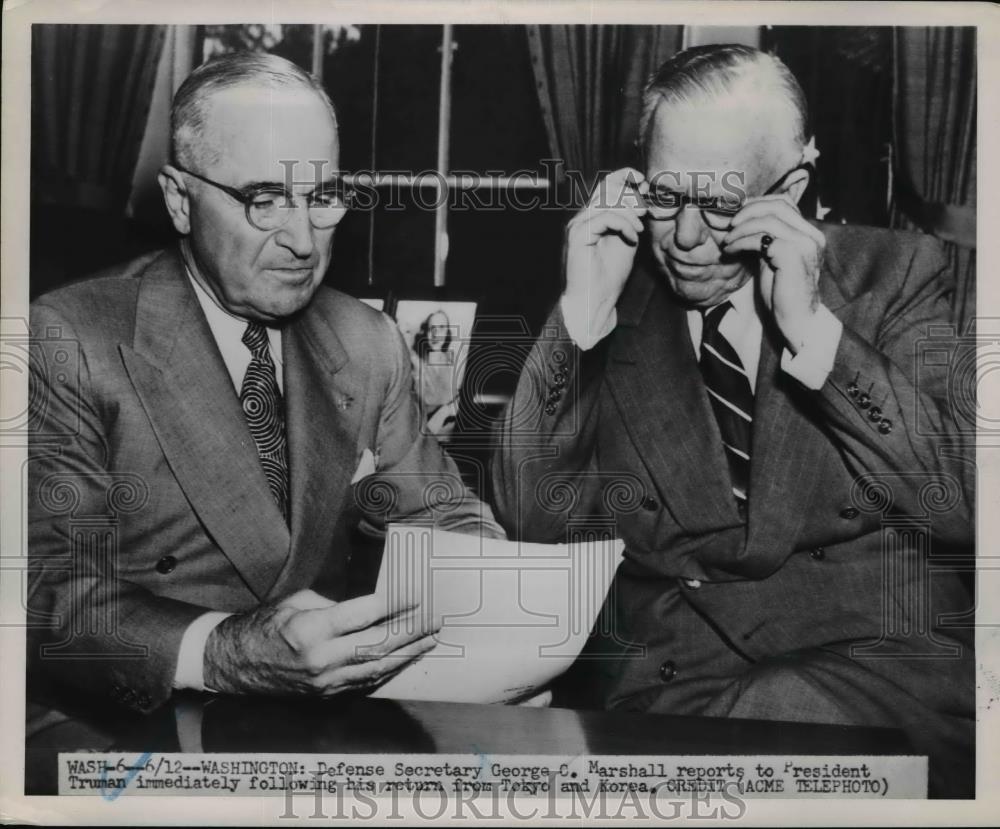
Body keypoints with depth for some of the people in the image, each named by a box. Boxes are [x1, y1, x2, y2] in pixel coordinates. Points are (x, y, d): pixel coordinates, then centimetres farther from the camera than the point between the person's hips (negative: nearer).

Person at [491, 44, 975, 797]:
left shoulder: (893, 274, 3)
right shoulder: (614, 307, 6)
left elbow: (963, 506, -6)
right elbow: (530, 518, -1)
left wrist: (813, 328, -15)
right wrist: (583, 311, -10)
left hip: (883, 655, 0)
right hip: (660, 669, 1)